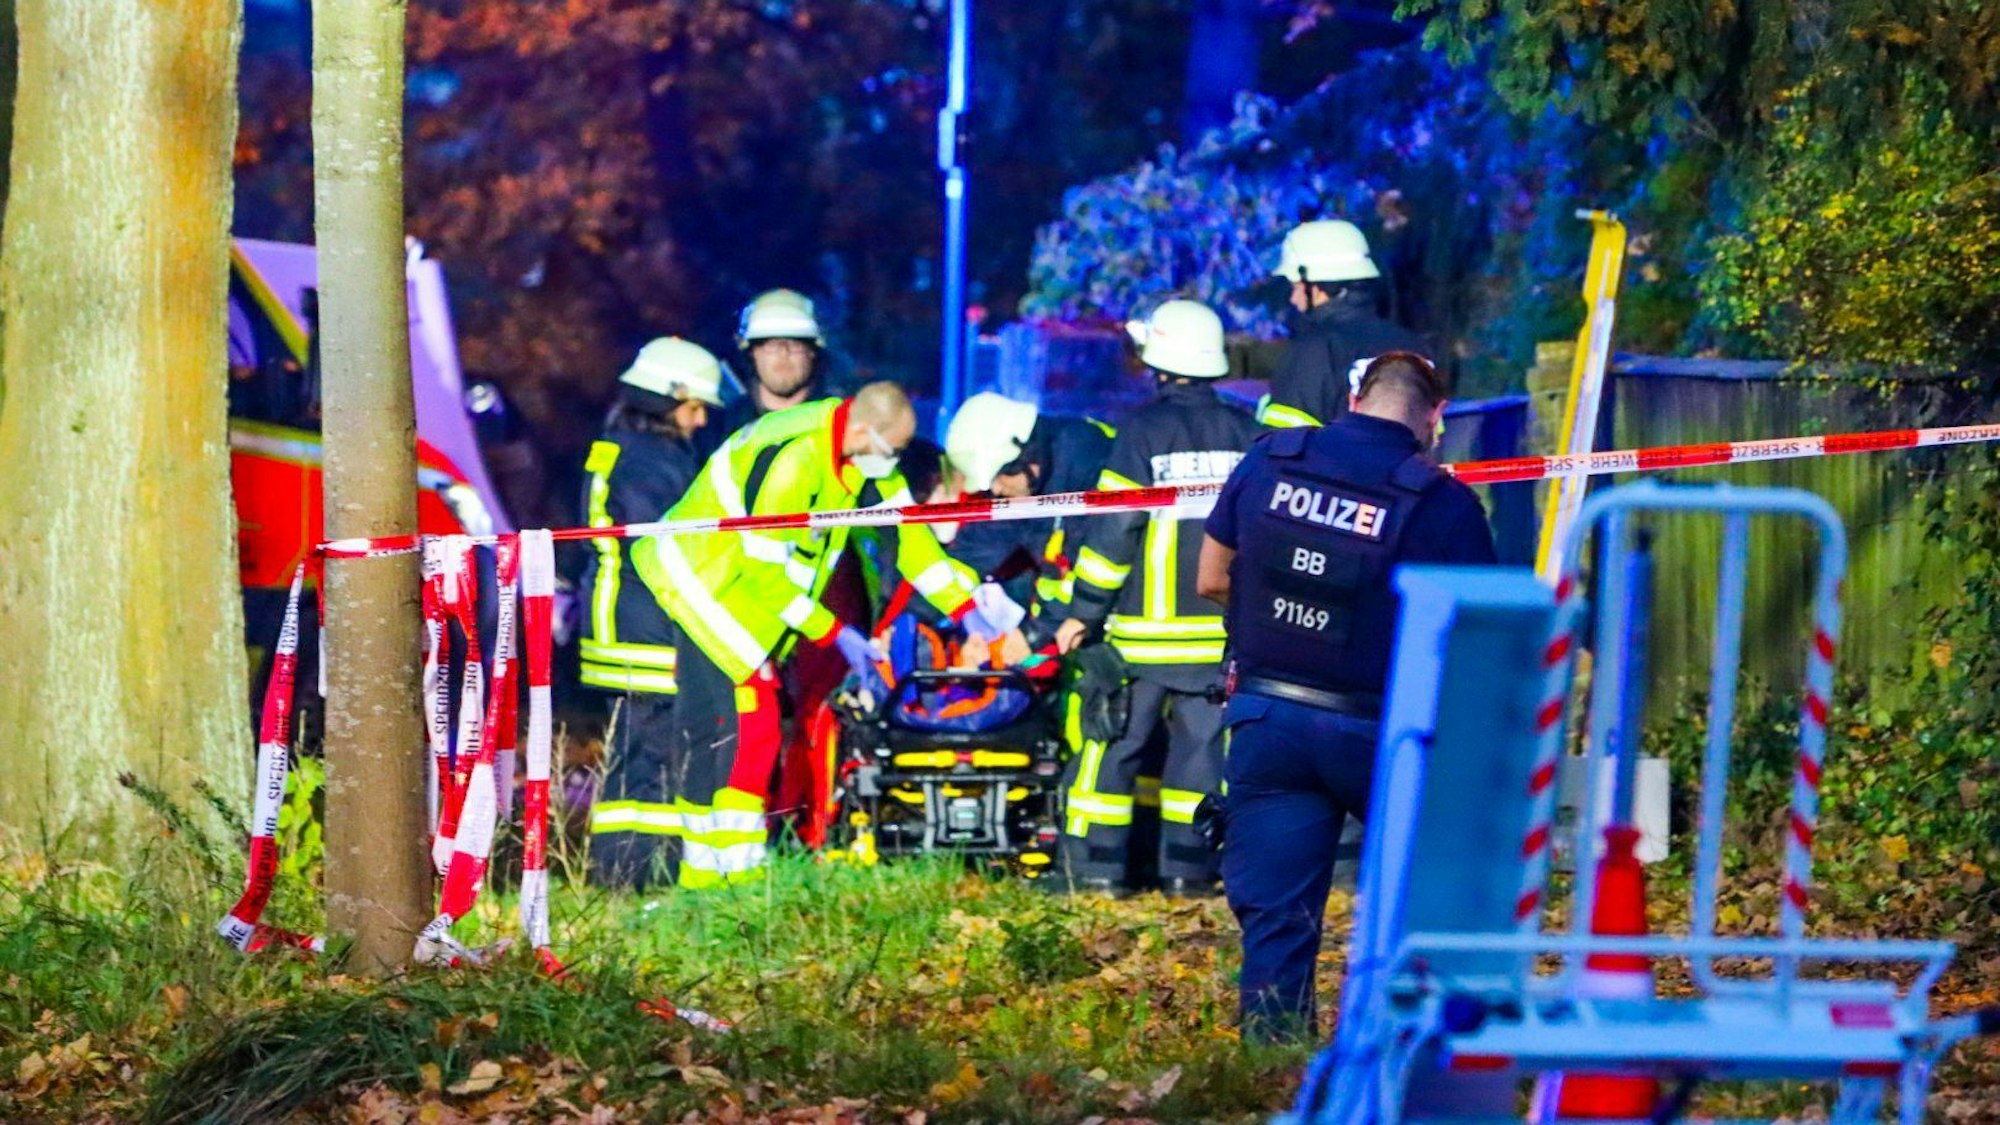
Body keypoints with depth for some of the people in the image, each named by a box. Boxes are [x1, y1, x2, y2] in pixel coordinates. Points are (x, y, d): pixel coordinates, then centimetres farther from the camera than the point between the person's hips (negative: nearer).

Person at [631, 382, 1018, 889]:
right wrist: (836, 634, -20)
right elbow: (765, 571, -25)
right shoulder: (791, 461, -29)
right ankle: (740, 871, -12)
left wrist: (966, 609, 4)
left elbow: (905, 531, 7)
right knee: (751, 725, -14)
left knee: (707, 732, 13)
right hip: (704, 581, -9)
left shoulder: (862, 448, -1)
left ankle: (702, 873, 18)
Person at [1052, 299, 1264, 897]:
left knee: (1116, 740, 3)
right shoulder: (1246, 434, 6)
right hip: (1226, 622, 4)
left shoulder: (1144, 431, -7)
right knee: (1202, 738, 8)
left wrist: (1084, 611, -4)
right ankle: (1189, 865, 6)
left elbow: (1113, 528, -10)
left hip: (1145, 625, -3)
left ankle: (1098, 863, 2)